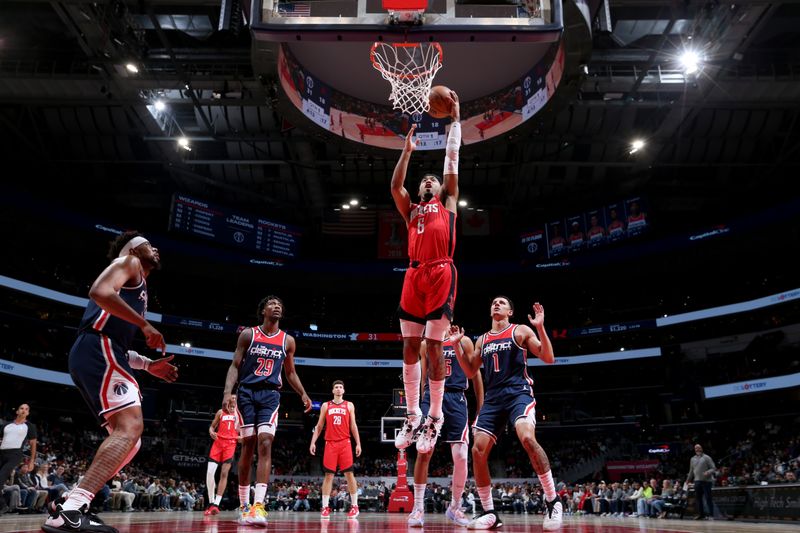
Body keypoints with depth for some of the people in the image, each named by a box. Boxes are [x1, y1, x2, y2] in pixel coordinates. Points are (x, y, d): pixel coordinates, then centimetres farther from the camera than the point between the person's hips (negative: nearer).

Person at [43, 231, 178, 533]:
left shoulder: (137, 286, 33)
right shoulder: (129, 262, 6)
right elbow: (100, 292, -16)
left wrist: (149, 365, 24)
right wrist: (145, 325, -11)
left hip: (102, 354, 10)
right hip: (98, 350, -10)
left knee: (128, 437, 9)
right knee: (131, 426, -23)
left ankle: (72, 505, 4)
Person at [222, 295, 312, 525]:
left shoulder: (287, 340, 10)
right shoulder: (248, 334, 4)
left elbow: (290, 372, 19)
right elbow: (235, 366, 1)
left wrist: (303, 394, 10)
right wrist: (227, 392, -13)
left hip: (270, 394, 1)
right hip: (247, 392, -1)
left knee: (265, 443, -15)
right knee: (247, 446, 2)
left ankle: (258, 505, -20)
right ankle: (243, 505, 14)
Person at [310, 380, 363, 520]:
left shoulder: (349, 405, 10)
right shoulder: (325, 406, 11)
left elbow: (353, 426, 9)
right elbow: (319, 426, 12)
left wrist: (358, 443, 1)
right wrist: (313, 442, 2)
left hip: (345, 443, -1)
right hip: (330, 444, 1)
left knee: (349, 474, -2)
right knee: (328, 475, 0)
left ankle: (354, 506, 4)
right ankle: (325, 507, 4)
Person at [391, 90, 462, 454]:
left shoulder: (447, 203, 19)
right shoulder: (410, 209, 27)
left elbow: (452, 162, 18)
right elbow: (395, 185, 15)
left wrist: (455, 120, 20)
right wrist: (407, 150, 22)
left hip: (440, 274, -4)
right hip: (414, 275, 4)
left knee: (433, 345, -7)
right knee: (410, 346, 2)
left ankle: (434, 418, 0)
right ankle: (413, 417, 10)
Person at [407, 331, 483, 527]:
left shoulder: (464, 341, 7)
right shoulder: (426, 344, 13)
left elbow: (475, 375, 9)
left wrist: (480, 409, 5)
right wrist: (417, 406, 14)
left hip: (455, 399, -1)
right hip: (431, 397, 1)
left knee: (460, 456, -5)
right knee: (423, 452, -11)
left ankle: (454, 507, 15)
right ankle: (418, 507, -1)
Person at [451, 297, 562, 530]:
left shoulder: (521, 331, 6)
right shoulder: (482, 340, 20)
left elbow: (548, 358, -1)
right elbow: (470, 372, 23)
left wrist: (540, 327, -13)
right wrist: (457, 344, 14)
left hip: (518, 393, -5)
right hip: (493, 398, 5)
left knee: (527, 438, -31)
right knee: (478, 450, -7)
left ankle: (553, 502, -16)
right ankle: (490, 513, 5)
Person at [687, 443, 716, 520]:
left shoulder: (706, 458, 0)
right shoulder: (693, 459, 16)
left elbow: (713, 468, -5)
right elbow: (691, 471, 22)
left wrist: (708, 472, -24)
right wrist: (688, 480, 20)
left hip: (706, 481, -5)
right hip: (697, 481, 5)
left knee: (708, 498, -6)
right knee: (698, 498, 5)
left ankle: (711, 514, 0)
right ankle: (701, 514, 12)